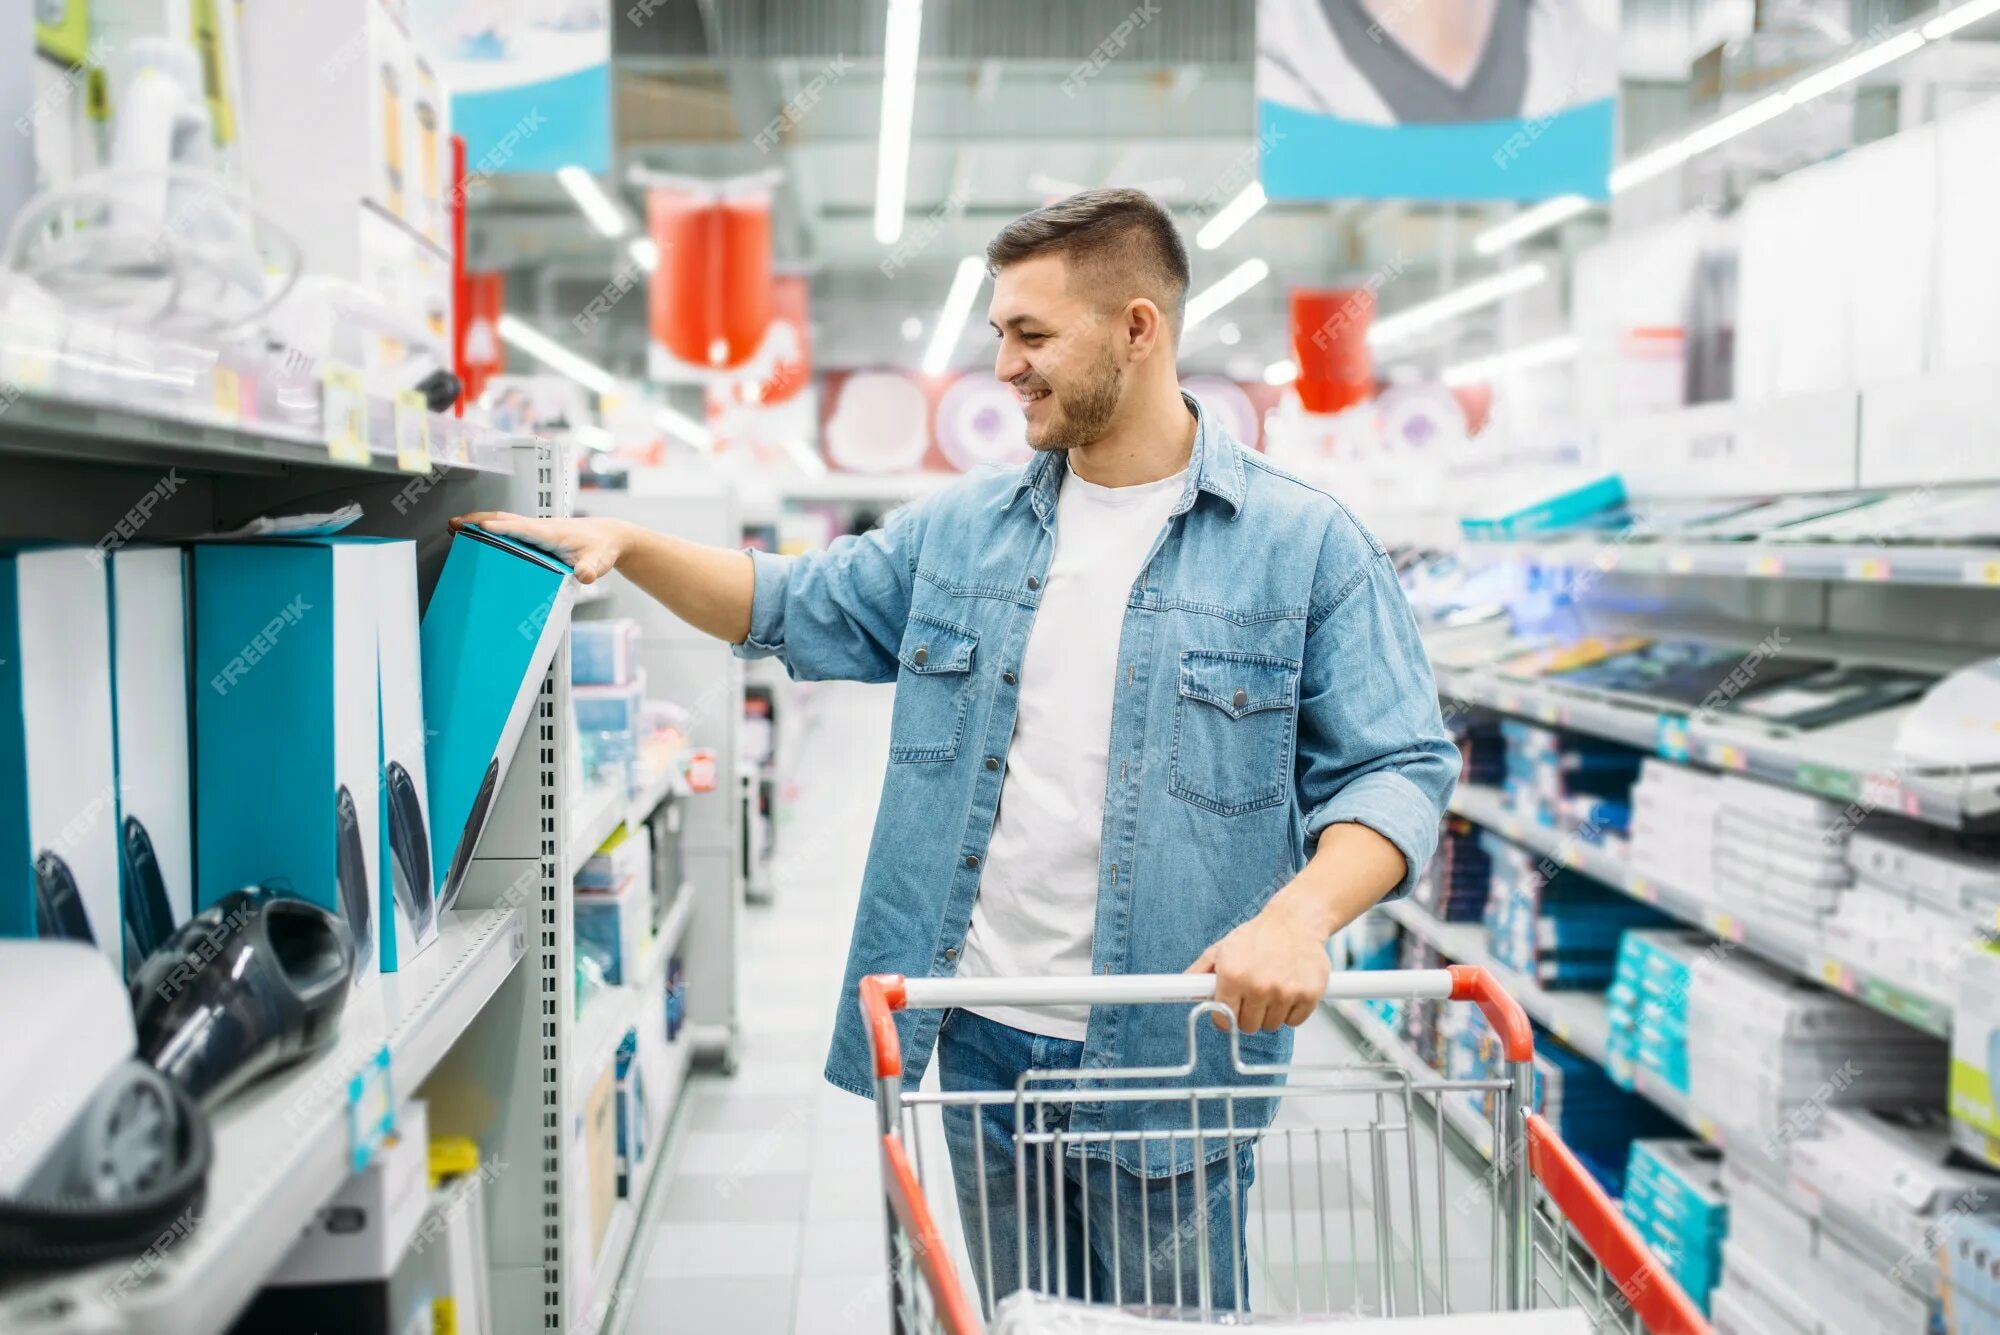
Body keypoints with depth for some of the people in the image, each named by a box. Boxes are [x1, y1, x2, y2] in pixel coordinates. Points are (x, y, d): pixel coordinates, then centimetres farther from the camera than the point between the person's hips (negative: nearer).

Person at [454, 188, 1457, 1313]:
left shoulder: (1308, 545, -6)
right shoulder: (962, 531, 8)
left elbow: (1399, 766, -9)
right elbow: (794, 608, 18)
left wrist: (1303, 913, -26)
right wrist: (626, 544, 5)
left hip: (1167, 1062, -4)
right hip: (984, 1042, 5)